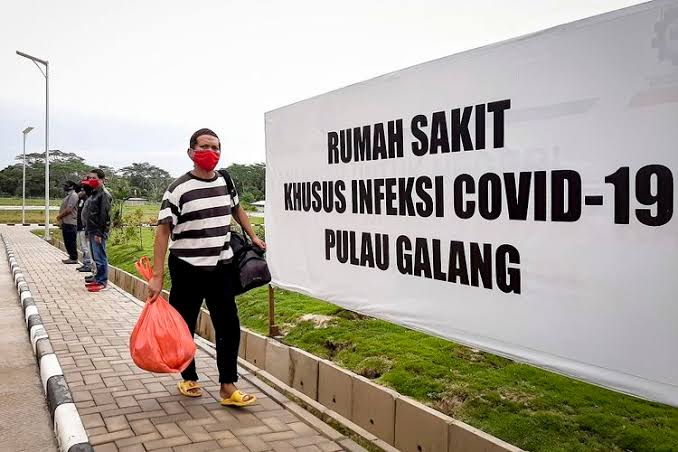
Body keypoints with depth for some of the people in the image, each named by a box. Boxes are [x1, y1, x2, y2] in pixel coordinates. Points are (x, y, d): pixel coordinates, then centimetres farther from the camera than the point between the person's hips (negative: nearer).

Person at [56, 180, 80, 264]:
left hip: (70, 223, -10)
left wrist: (59, 216, -9)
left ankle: (73, 258, -1)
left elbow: (68, 209, -19)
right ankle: (71, 257, 19)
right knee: (67, 241, 13)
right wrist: (60, 217, 9)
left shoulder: (73, 195, -12)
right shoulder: (68, 195, 19)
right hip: (66, 222, 10)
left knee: (71, 241, -6)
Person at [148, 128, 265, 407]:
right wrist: (157, 276, -18)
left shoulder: (226, 182, 4)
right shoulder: (178, 189, -12)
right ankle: (188, 378, 30)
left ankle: (228, 386, 10)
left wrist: (253, 237, 25)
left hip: (222, 267, 5)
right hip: (187, 269, -4)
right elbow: (163, 231, -14)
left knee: (229, 326, 2)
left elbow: (236, 209, 25)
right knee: (185, 327, 10)